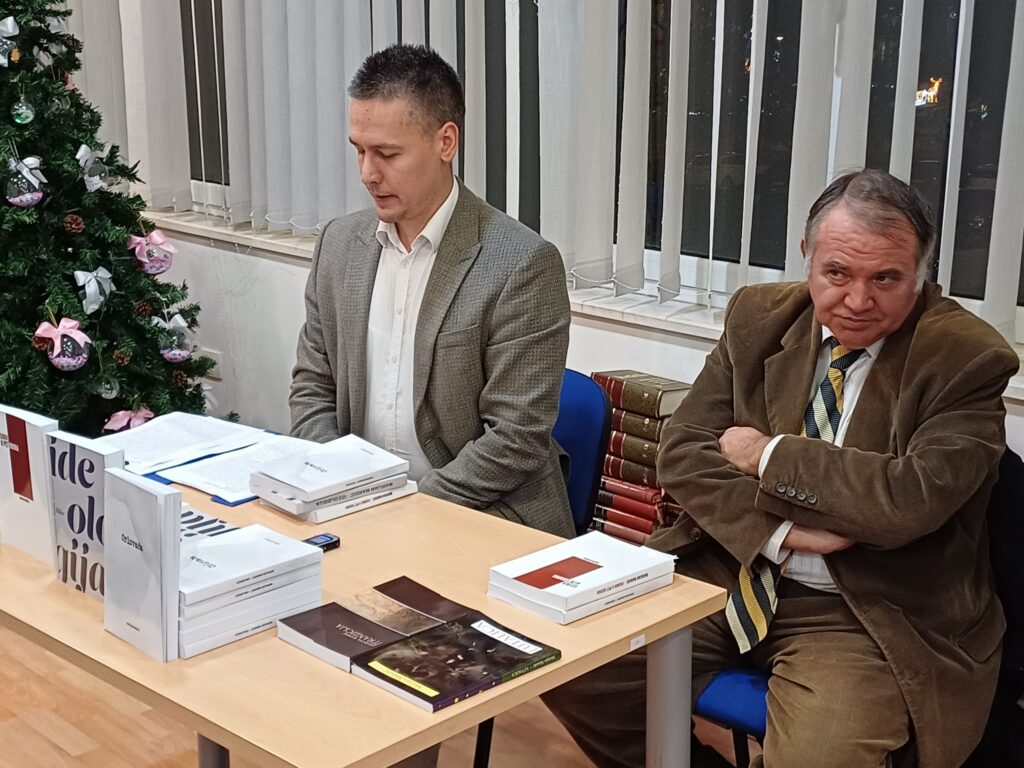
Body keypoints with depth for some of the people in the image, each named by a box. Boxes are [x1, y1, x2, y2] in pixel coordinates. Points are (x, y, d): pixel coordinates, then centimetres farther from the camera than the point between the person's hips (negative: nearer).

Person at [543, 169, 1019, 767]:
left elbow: (913, 499, -24)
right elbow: (684, 452, -1)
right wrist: (780, 531, -17)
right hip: (725, 575, 5)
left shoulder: (969, 359, -10)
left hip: (864, 614, -4)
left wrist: (771, 456, -14)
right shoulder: (759, 317, 3)